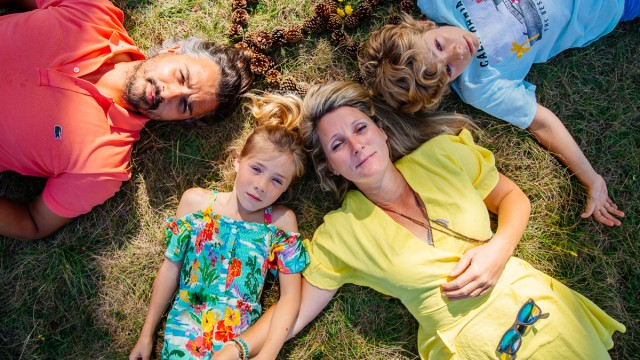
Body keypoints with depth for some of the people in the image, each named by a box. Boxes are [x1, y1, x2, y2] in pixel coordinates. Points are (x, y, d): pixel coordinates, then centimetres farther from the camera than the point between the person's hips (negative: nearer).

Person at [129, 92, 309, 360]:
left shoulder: (282, 221, -2)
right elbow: (171, 267, 7)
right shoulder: (195, 200, 1)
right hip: (184, 335, 0)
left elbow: (290, 296, -3)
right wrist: (147, 335, 10)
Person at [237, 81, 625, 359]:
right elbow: (292, 311, -2)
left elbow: (513, 198, 9)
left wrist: (499, 248, -10)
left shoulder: (443, 154, -1)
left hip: (541, 309, 2)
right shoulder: (338, 234, -5)